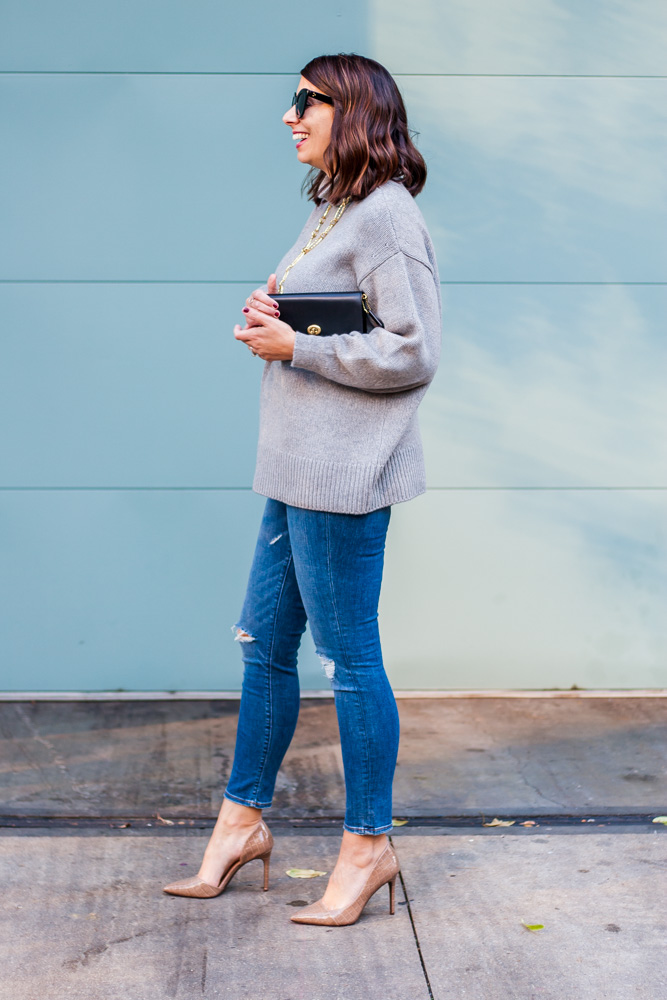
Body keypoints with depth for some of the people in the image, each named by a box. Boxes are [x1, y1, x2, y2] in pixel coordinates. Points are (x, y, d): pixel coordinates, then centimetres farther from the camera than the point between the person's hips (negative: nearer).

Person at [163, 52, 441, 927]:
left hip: (344, 474, -10)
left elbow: (412, 353, -19)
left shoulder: (385, 215, -12)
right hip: (299, 468, 10)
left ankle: (369, 845, 11)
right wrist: (266, 317, 3)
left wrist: (294, 346, -15)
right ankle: (242, 821, 26)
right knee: (264, 645, 14)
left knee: (348, 657, -1)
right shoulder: (334, 214, 17)